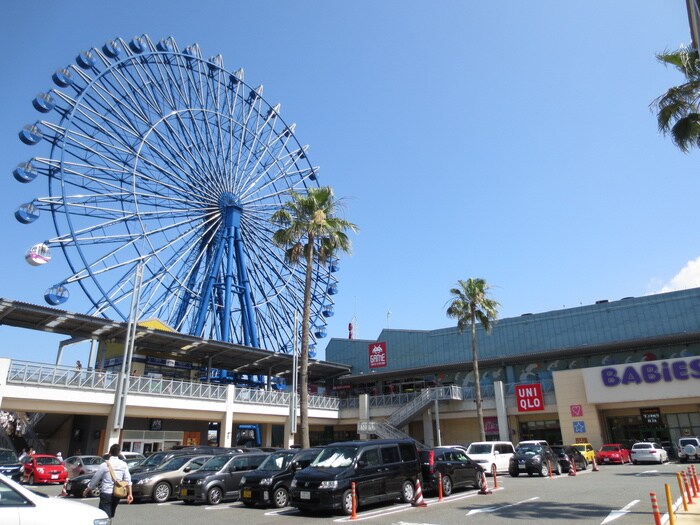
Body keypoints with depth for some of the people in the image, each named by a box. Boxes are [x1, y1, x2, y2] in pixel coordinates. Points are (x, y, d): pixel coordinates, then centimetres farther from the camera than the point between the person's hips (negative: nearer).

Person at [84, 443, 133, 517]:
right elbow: (128, 480, -3)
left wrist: (86, 490, 17)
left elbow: (95, 479, 1)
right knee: (110, 516, 21)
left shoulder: (105, 465, -8)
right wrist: (130, 494, 1)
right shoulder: (123, 464, 0)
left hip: (106, 494, -4)